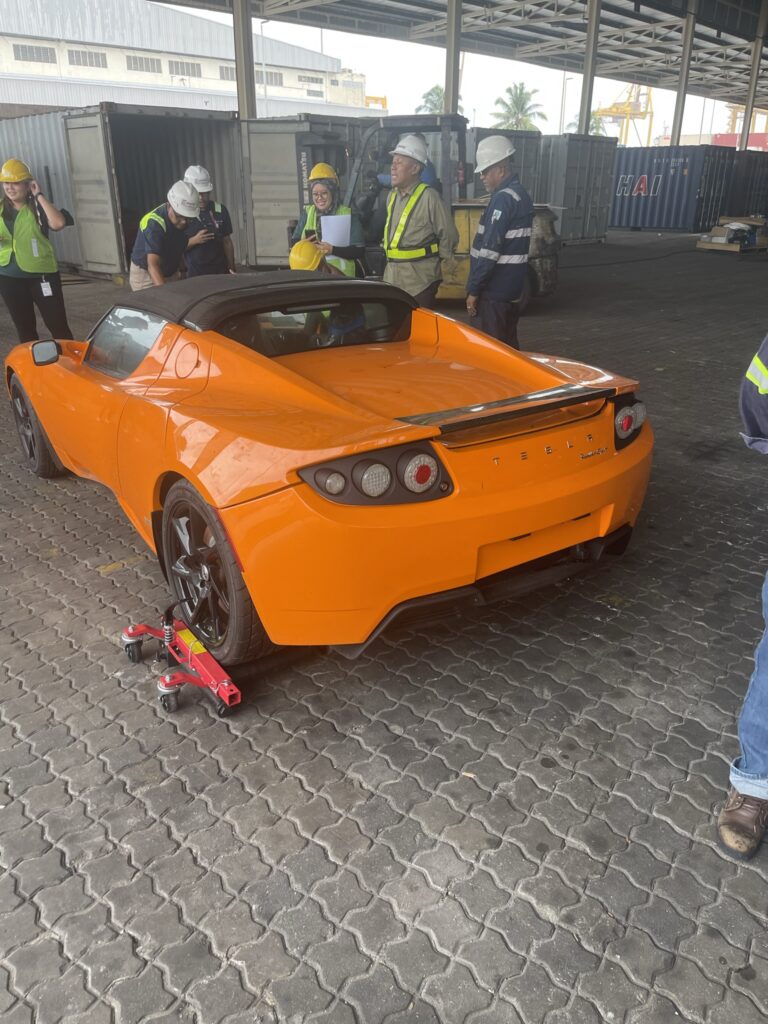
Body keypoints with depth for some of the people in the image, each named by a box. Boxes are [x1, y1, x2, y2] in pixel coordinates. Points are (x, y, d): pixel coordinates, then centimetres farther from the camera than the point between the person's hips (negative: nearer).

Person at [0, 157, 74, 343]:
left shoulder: (38, 207, -5)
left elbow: (59, 223, -26)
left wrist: (39, 195, -18)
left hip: (41, 274, -4)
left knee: (57, 324, -1)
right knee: (24, 328, 13)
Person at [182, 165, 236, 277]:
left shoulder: (220, 211, 6)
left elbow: (227, 242, 12)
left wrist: (232, 269, 9)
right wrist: (193, 241, -16)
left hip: (221, 271, 3)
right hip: (195, 275, -3)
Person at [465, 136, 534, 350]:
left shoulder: (503, 199, -16)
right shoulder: (521, 195, 14)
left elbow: (490, 250, -21)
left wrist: (473, 290, -17)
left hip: (494, 292, -10)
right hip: (511, 289, 10)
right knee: (508, 346, 15)